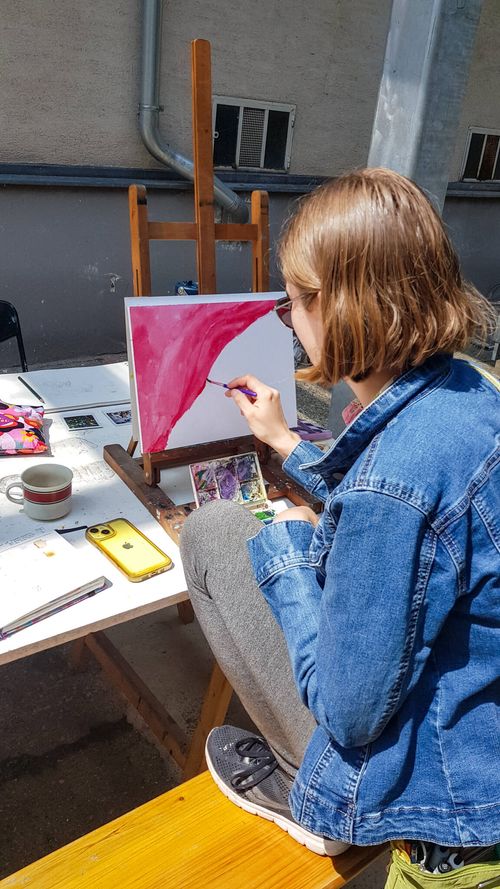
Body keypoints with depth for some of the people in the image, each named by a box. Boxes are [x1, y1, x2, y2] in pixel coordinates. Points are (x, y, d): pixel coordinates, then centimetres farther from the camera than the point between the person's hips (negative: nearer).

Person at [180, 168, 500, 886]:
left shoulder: (394, 472, -35)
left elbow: (349, 714, -24)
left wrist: (285, 550, -13)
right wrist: (286, 442, 19)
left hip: (436, 794, -8)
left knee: (213, 530, -6)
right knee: (319, 535, 19)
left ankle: (303, 793, 9)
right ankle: (307, 776, 24)